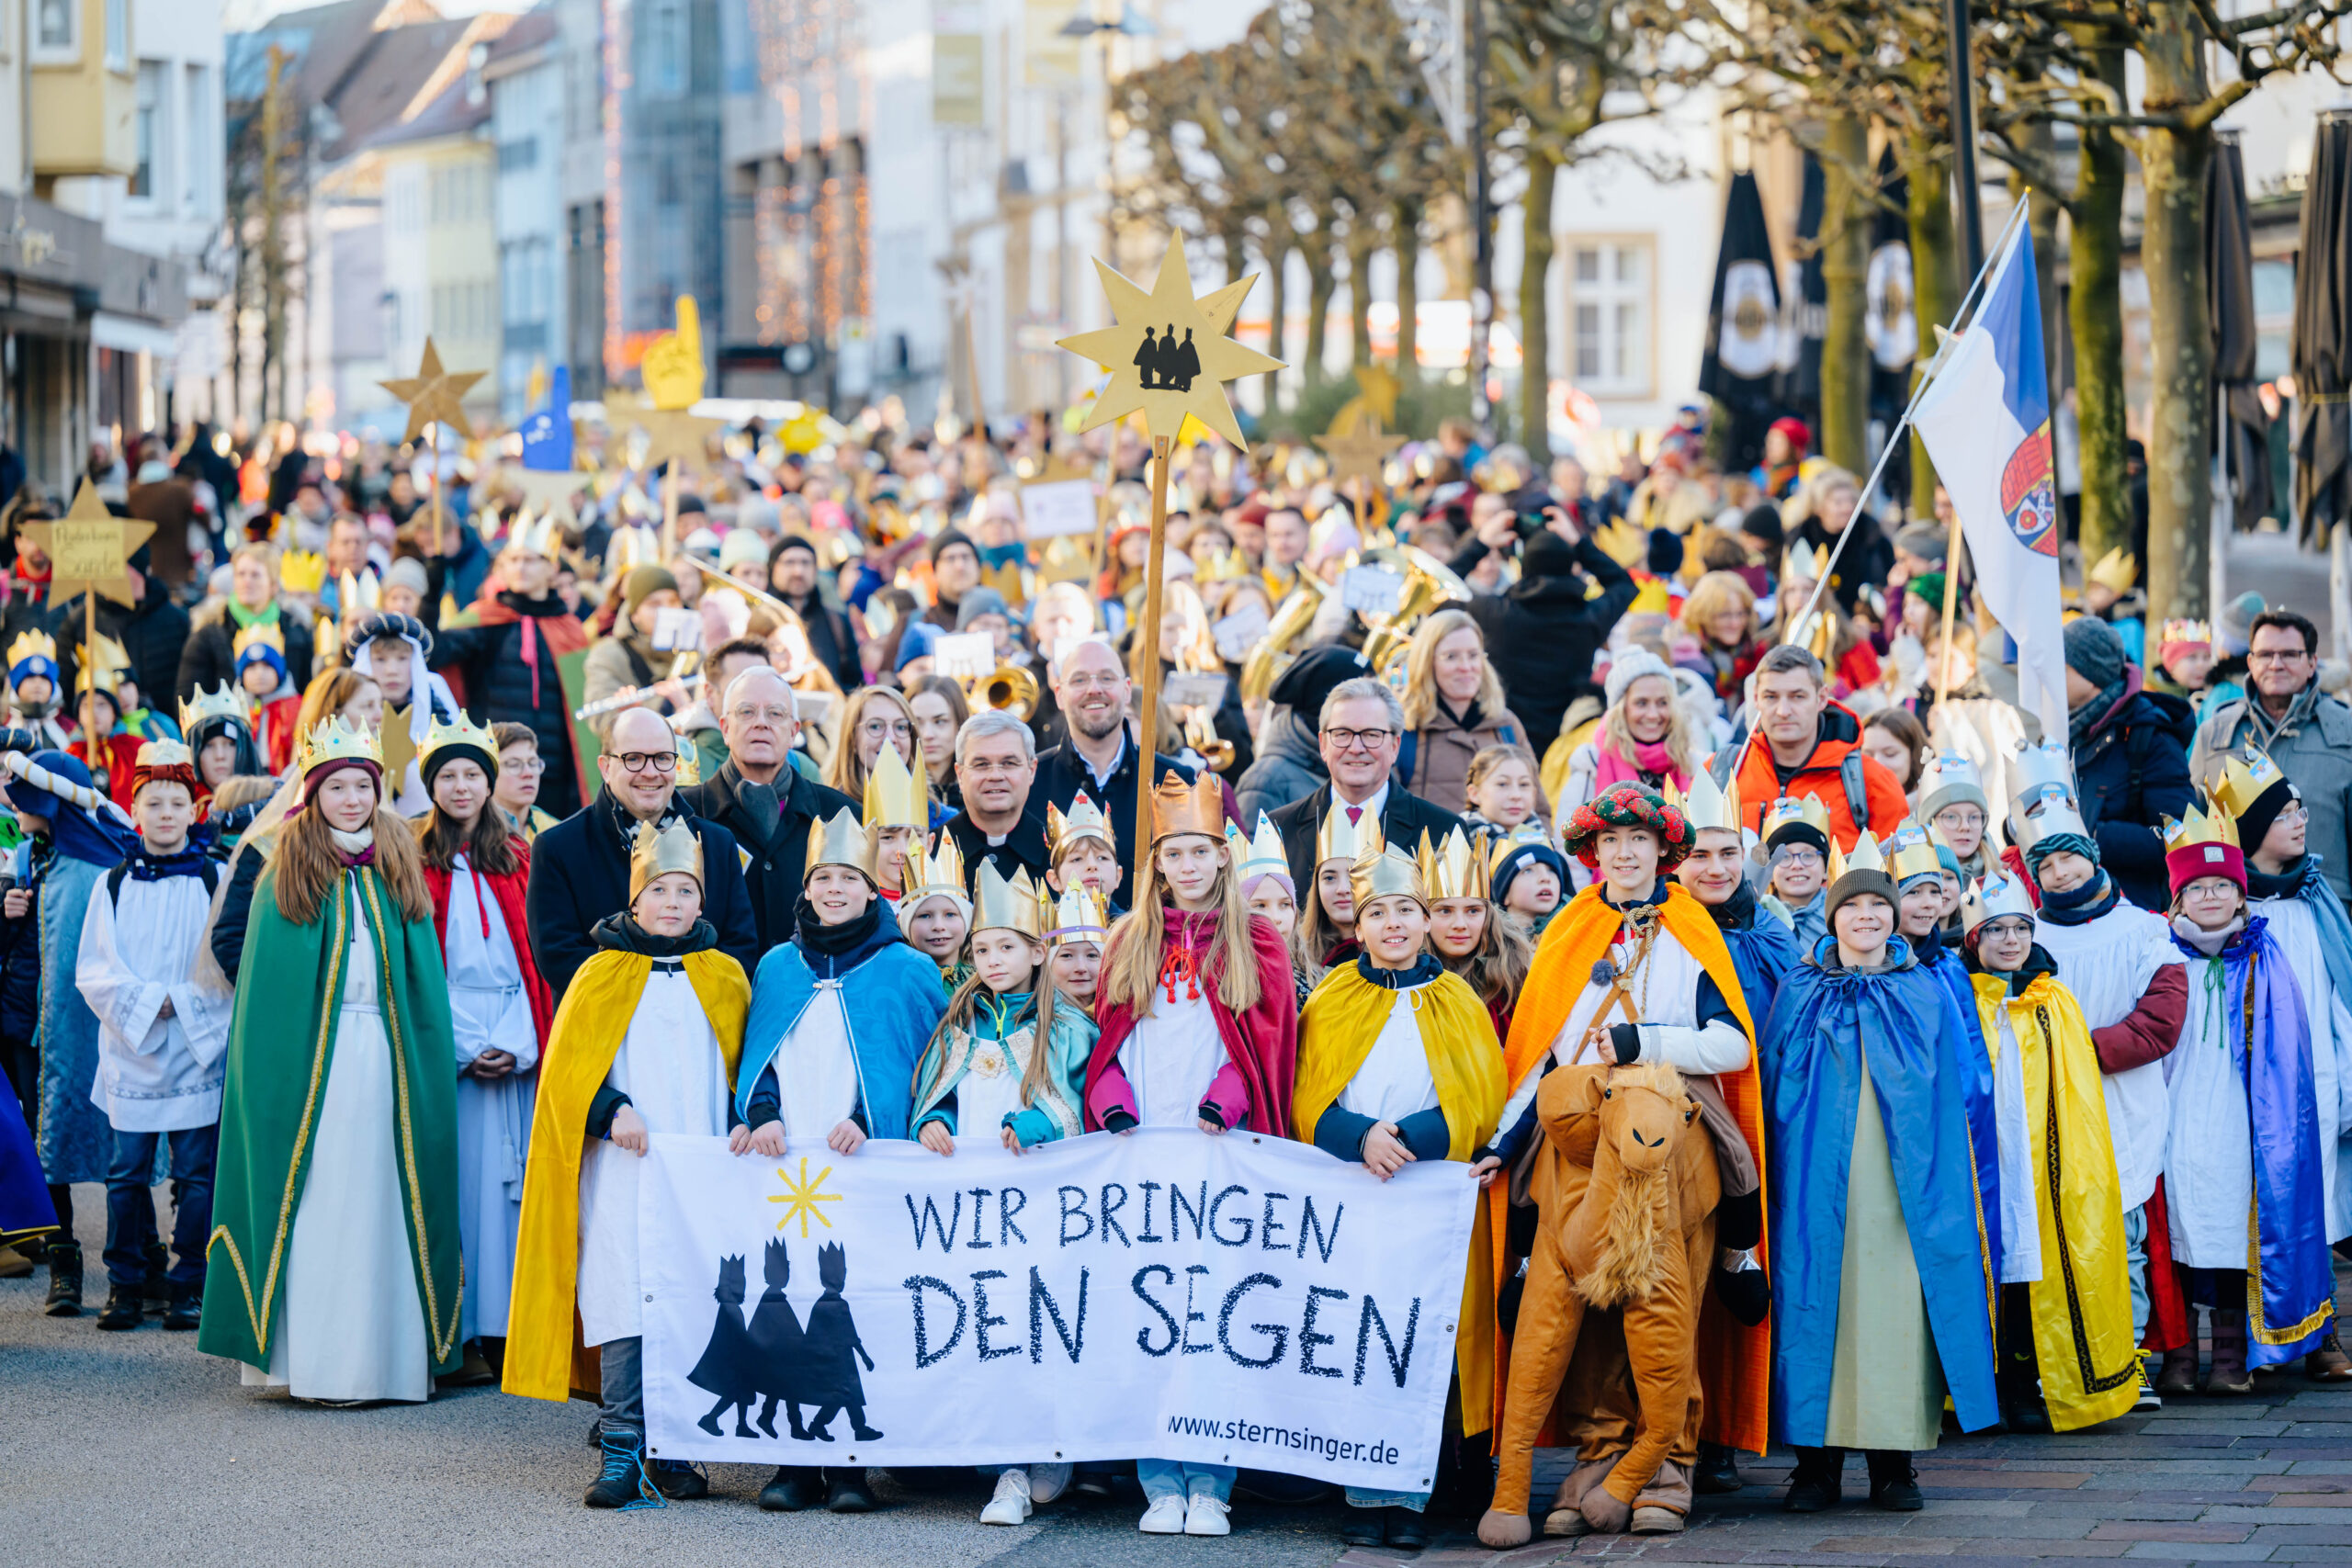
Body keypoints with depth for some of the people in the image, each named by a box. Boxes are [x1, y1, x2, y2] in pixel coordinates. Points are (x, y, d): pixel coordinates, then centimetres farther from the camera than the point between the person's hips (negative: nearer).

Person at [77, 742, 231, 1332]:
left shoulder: (216, 881, 3)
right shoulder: (115, 885, 6)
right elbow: (92, 970, 1)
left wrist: (181, 1002, -13)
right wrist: (146, 1000, -13)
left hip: (198, 1049, -1)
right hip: (130, 1050, 1)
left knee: (196, 1174, 0)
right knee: (127, 1173, 3)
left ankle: (188, 1285, 7)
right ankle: (125, 1283, 11)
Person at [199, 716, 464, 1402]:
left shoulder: (399, 868, 10)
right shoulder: (286, 872, 3)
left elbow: (425, 980, 11)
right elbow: (267, 982, 1)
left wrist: (426, 1062, 1)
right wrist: (270, 1071, -7)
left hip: (387, 1056, 2)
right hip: (309, 1056, -2)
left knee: (381, 1207, 1)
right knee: (315, 1209, -4)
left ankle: (388, 1355, 4)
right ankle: (309, 1356, -1)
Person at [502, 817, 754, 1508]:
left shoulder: (724, 978, 12)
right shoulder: (603, 975, 4)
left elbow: (744, 1065, 16)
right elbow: (567, 1066, 1)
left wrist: (743, 1122, -1)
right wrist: (610, 1113, -14)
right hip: (623, 1168, -2)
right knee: (627, 1302, -11)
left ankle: (672, 1450, 9)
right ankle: (621, 1451, -10)